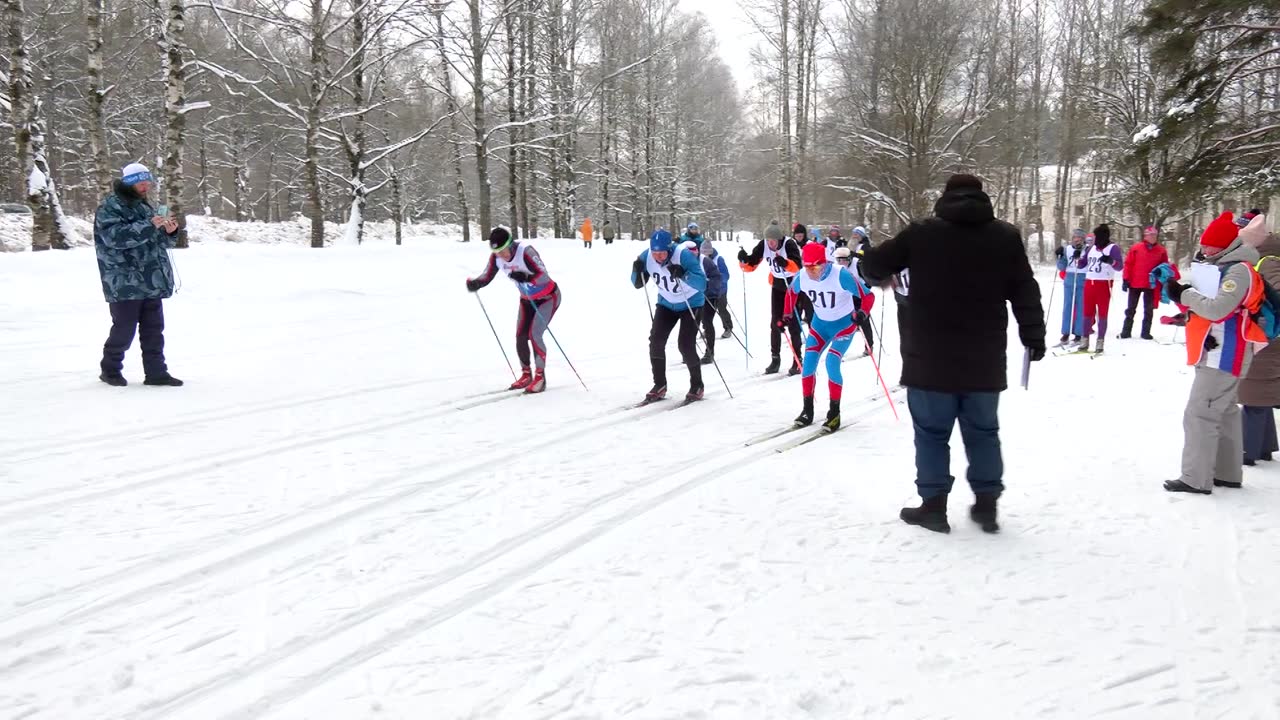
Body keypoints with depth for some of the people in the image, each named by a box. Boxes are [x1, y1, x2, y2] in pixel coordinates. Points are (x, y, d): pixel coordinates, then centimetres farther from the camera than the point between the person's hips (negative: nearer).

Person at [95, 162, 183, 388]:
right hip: (124, 284, -7)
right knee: (124, 331, -1)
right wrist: (149, 225, -28)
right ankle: (110, 369, 17)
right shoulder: (109, 208, -6)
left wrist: (169, 232, 1)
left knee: (154, 330, 8)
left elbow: (160, 241, 24)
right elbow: (115, 236, -23)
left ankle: (156, 373, 14)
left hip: (151, 284, 7)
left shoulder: (144, 206, 19)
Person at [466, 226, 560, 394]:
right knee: (520, 337, 2)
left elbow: (544, 276, -37)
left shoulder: (525, 251, -33)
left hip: (548, 297, -6)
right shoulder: (496, 257, -15)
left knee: (534, 334, -17)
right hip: (527, 299, 7)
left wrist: (526, 277, -54)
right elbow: (486, 277, -8)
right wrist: (474, 284, -29)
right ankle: (526, 375, 21)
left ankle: (540, 377, -3)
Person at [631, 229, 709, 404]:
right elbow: (638, 284, -4)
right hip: (666, 303, 5)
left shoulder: (684, 255, -30)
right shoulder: (647, 257, -16)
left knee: (685, 344, -13)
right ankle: (659, 386, 4)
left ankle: (697, 386, 6)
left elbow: (702, 283, -34)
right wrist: (637, 271, -25)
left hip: (691, 303, -4)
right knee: (656, 340, -9)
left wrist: (683, 275, -48)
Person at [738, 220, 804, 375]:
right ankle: (775, 359, 17)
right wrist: (743, 260, -31)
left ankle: (797, 361, 4)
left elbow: (797, 266, -39)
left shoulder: (789, 245, -27)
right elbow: (751, 265, -10)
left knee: (793, 324, -5)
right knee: (775, 323, 7)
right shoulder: (763, 246, -14)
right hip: (777, 286, 5)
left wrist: (785, 263, -58)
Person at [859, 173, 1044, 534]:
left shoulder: (920, 233, -2)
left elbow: (874, 264, 5)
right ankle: (987, 504, 19)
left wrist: (880, 276, 28)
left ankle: (933, 506, 11)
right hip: (984, 360, 2)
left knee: (932, 433, 7)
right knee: (983, 433, 15)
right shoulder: (1006, 236, 4)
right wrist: (1034, 335, 14)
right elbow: (1025, 291, 4)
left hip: (931, 359, -2)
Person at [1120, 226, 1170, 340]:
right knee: (1131, 309, 7)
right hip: (1135, 284, -1)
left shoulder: (1161, 251, 2)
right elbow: (1128, 264, -1)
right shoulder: (1136, 248, -1)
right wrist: (1126, 280, -6)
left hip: (1151, 285, 1)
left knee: (1149, 310, 7)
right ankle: (1126, 331, 13)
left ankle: (1146, 332, 14)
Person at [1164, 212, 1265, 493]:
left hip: (1222, 356, -10)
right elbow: (1217, 306, 17)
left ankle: (1196, 479, -9)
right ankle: (1227, 473, 25)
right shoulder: (1229, 268, 15)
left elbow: (1218, 309, -24)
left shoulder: (1240, 271, -16)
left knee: (1200, 414, -11)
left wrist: (1184, 295, -15)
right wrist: (1184, 294, 1)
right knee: (1225, 412, 15)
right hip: (1223, 354, 10)